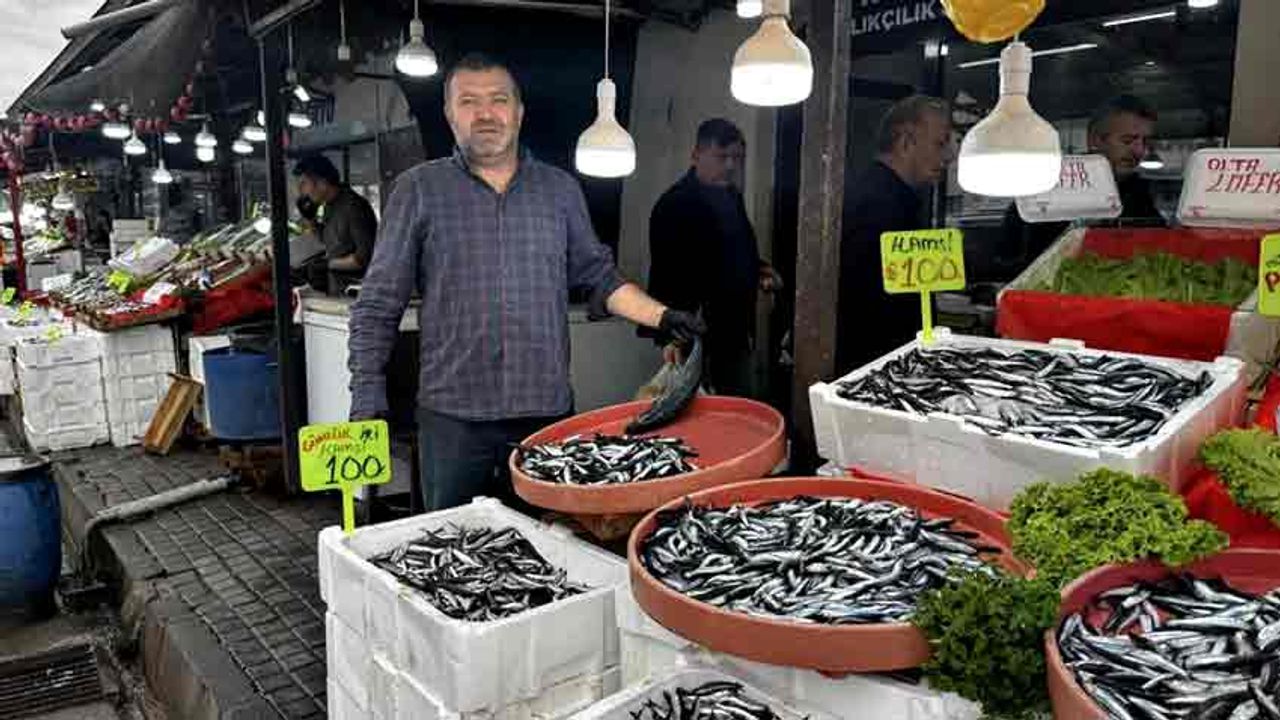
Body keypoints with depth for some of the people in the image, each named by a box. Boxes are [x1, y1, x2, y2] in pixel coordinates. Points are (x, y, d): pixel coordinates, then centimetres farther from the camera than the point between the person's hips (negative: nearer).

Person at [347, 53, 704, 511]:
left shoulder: (561, 189, 11)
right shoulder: (418, 190, 3)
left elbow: (597, 276, 16)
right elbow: (378, 307, 2)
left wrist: (662, 317, 1)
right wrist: (368, 400, -4)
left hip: (549, 411, 2)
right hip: (454, 417, -2)